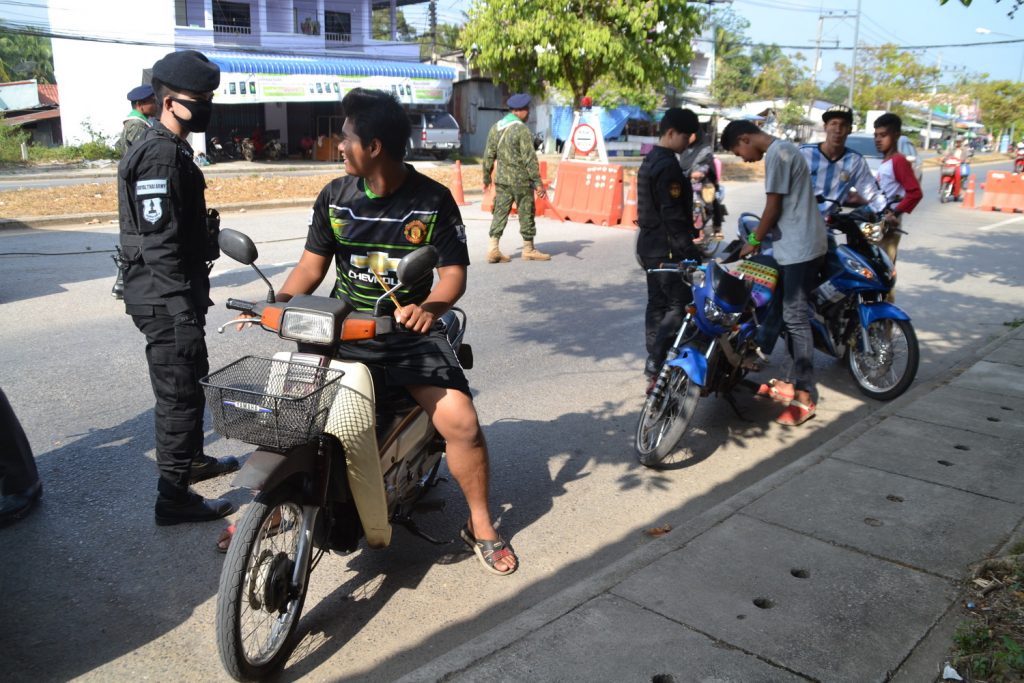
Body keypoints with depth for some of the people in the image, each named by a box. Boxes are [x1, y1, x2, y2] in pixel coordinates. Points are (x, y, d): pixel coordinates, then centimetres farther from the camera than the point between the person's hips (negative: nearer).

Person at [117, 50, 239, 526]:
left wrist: (194, 296, 24)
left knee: (190, 380, 23)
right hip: (166, 298, -11)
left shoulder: (170, 149, 15)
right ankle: (174, 496, 7)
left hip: (172, 294, 11)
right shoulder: (162, 154, -18)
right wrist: (184, 308, -25)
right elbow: (160, 242, -24)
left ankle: (190, 460, 40)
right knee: (180, 393, -3)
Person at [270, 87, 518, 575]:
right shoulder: (334, 197, 4)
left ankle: (480, 525, 5)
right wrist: (274, 305, -11)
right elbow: (312, 264, 7)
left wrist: (429, 307, -30)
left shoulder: (433, 200, -5)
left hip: (410, 332, -3)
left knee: (461, 422, -19)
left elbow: (454, 271, -8)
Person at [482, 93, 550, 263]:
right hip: (521, 180, -6)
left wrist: (486, 178, 19)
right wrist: (538, 182, -14)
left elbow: (488, 156, 10)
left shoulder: (495, 128, 7)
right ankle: (528, 249, 16)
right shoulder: (522, 129, -13)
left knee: (500, 212, 7)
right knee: (526, 214, 6)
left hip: (501, 180, 6)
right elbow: (530, 158, -16)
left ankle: (493, 249, -1)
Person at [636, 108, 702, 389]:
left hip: (650, 244, 10)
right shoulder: (668, 166, -17)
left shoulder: (650, 161, 14)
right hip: (667, 248, -10)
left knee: (658, 305, 12)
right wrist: (691, 253, -20)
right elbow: (673, 216, -22)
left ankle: (655, 369, 17)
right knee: (680, 305, -7)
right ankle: (655, 366, -10)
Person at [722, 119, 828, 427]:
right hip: (797, 246, 10)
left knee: (795, 318, -9)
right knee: (785, 313, 14)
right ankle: (795, 381, 23)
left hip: (799, 249, -10)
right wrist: (760, 236, 19)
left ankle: (805, 398, -5)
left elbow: (773, 206, -14)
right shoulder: (784, 149, 18)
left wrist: (753, 242, -2)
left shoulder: (776, 154, -14)